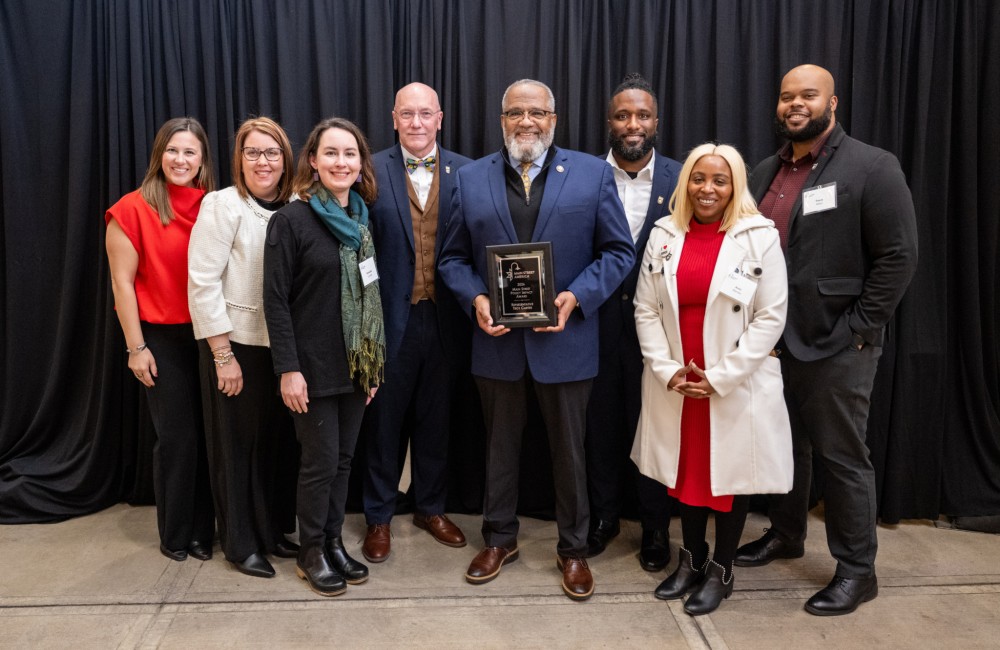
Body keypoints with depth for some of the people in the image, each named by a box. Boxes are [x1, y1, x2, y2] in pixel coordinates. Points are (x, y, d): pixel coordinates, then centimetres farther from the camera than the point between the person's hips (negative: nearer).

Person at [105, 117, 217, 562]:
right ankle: (174, 535, 24)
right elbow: (122, 282, -6)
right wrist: (136, 348, -8)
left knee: (209, 435, 8)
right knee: (177, 438, 4)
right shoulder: (134, 209, -6)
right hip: (162, 340, -3)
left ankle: (203, 531, 25)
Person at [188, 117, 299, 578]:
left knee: (278, 440, 11)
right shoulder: (223, 205, -9)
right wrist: (223, 354, -14)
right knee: (237, 446, 7)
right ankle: (242, 544, 22)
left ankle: (275, 529, 30)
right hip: (236, 345, -4)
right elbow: (202, 283, -12)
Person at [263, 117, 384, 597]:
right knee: (320, 460, 3)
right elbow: (276, 300, -12)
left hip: (355, 363, 6)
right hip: (313, 366, -5)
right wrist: (288, 369, -16)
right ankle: (311, 553, 22)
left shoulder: (362, 219, 8)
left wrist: (374, 363, 10)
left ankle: (334, 542, 29)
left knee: (343, 458, 13)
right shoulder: (291, 220, -10)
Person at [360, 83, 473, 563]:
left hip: (444, 319, 2)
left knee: (436, 419, 16)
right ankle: (378, 517, 28)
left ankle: (430, 507, 35)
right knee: (384, 420, 11)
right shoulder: (371, 171, -3)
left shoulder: (465, 172, 2)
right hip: (392, 318, -1)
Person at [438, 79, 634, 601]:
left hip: (565, 339, -1)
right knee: (499, 446, 17)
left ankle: (573, 549, 31)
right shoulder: (471, 178, 4)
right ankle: (499, 539, 36)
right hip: (497, 339, 2)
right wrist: (476, 299, -12)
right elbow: (453, 258, 6)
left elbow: (618, 251, -2)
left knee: (569, 451, 12)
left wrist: (576, 296, -15)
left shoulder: (593, 174, -1)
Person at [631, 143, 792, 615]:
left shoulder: (760, 236, -7)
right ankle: (691, 559, 34)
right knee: (687, 469, 14)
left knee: (729, 473, 9)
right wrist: (666, 369, -9)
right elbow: (646, 309, 3)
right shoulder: (664, 235, 3)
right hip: (676, 385, 3)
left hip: (737, 386, -3)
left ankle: (721, 570, 27)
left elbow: (771, 317, -9)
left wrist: (721, 377, -14)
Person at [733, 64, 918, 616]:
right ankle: (785, 534, 37)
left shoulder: (871, 167, -7)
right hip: (772, 340, 6)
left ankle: (857, 570, 19)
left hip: (835, 344, -6)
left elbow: (898, 256, -12)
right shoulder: (765, 173, 12)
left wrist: (857, 329, -14)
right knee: (784, 443, 18)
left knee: (840, 455, 3)